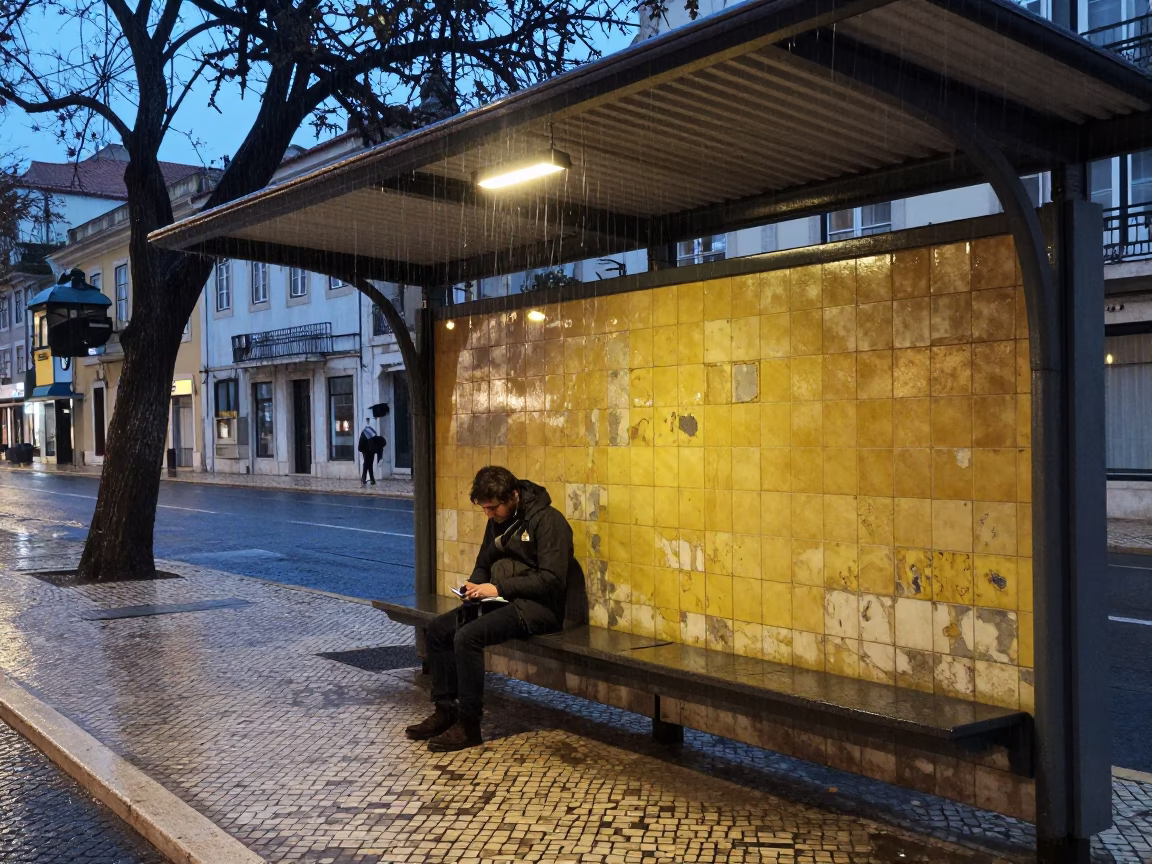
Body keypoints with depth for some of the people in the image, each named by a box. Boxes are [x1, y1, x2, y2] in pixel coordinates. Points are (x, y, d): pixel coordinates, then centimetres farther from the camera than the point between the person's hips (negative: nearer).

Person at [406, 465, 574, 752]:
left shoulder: (548, 520, -14)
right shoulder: (497, 521, 12)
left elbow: (551, 579, -21)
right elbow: (483, 565, 23)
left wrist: (499, 588, -22)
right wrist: (474, 585, -1)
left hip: (537, 607, -9)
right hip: (502, 601, 9)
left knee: (468, 636, -28)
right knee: (436, 631, -4)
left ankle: (469, 725, -17)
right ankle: (445, 711, 4)